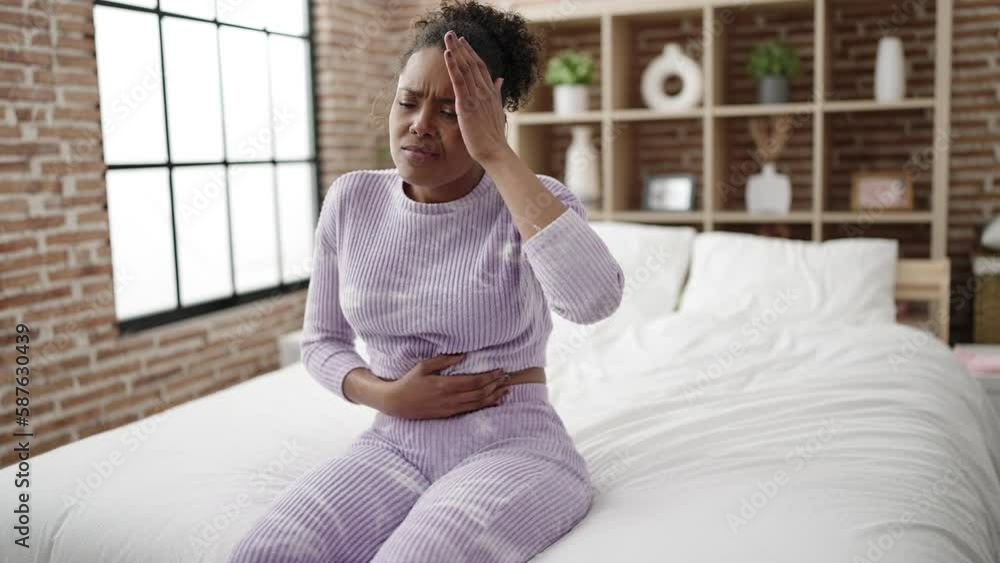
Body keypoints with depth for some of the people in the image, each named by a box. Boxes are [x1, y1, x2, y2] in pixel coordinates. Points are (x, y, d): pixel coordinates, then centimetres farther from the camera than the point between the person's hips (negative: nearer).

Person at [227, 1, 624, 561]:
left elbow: (595, 298, -30)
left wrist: (495, 153, -24)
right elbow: (322, 340, 13)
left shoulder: (535, 201, -7)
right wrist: (385, 395, -8)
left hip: (514, 449, -3)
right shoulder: (352, 199, 3)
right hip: (394, 447, 4)